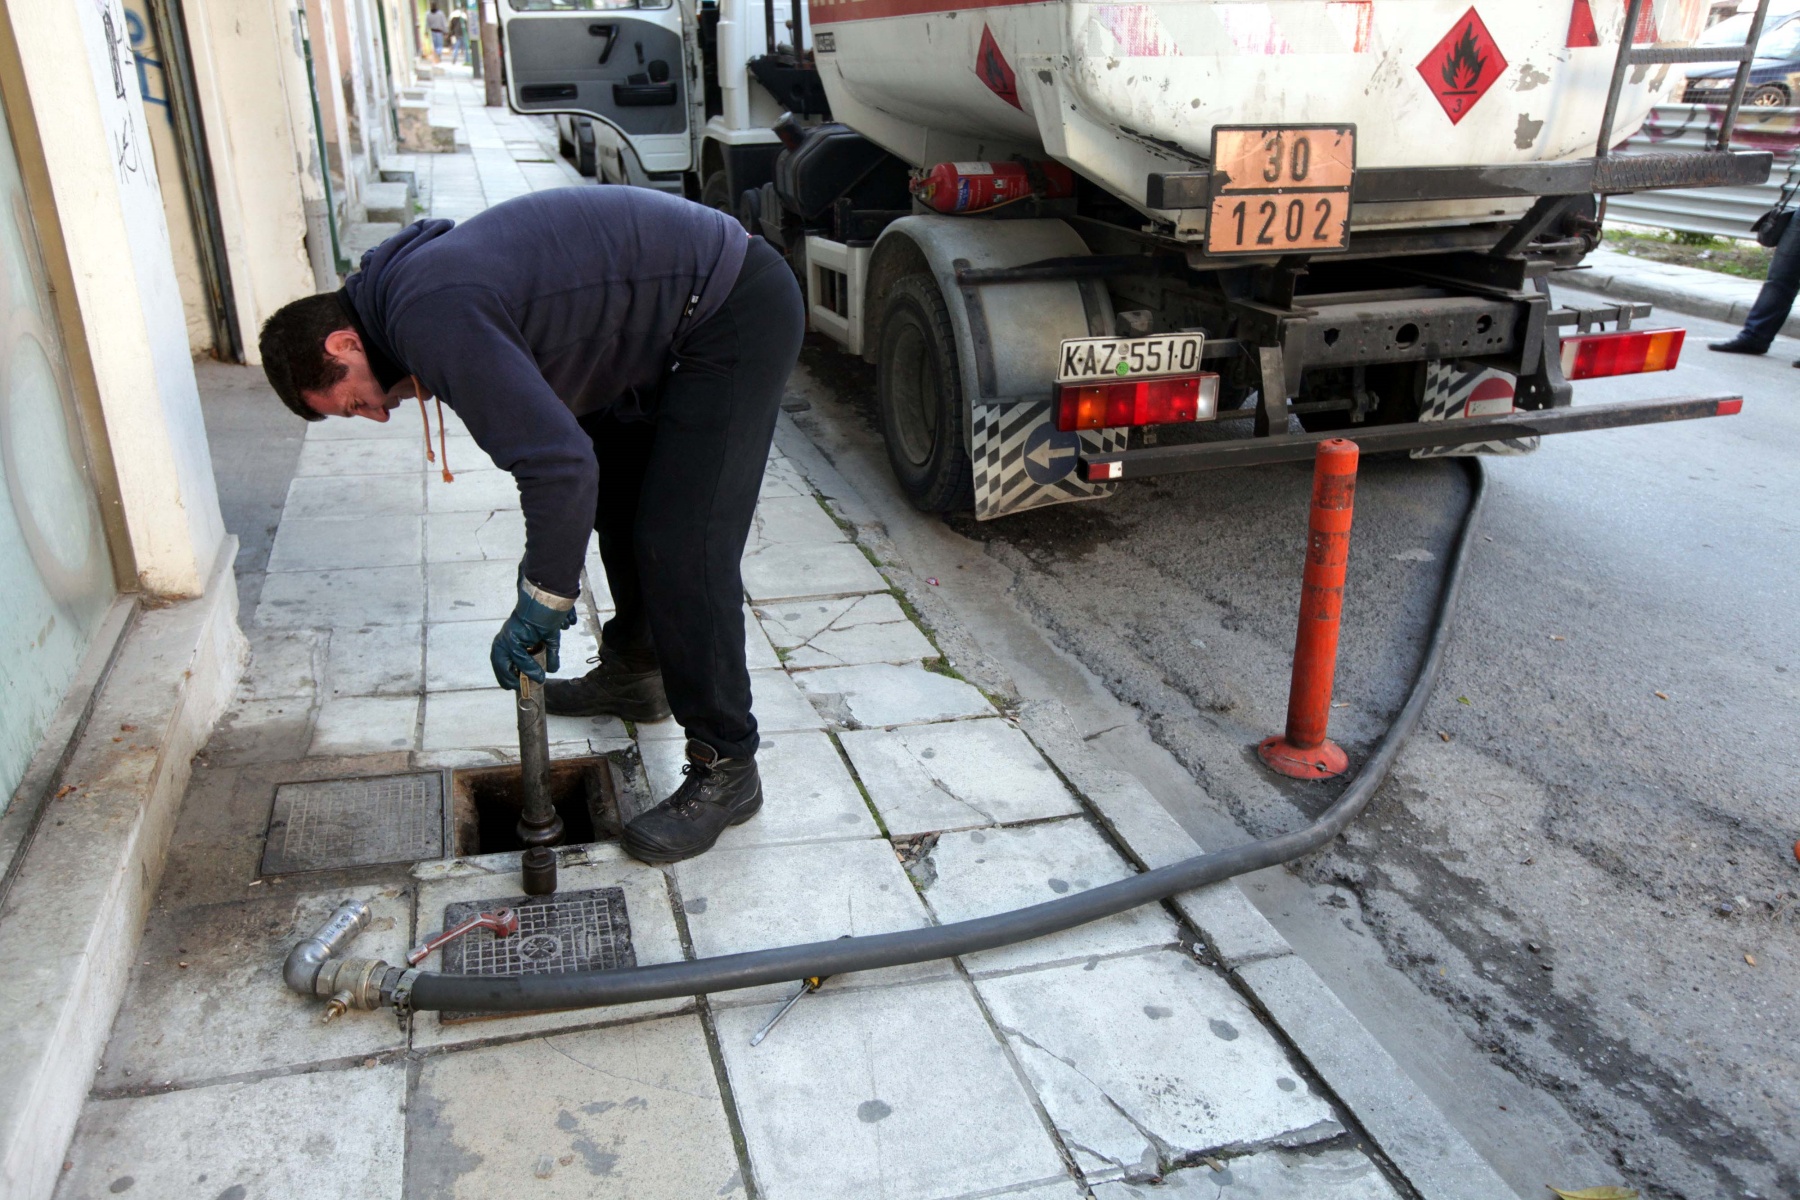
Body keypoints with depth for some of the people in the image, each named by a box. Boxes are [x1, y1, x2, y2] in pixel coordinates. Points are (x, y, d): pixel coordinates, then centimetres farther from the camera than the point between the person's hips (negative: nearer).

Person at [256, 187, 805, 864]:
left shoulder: (432, 320, -22)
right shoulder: (411, 283, 10)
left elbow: (560, 463, -28)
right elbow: (548, 427, 16)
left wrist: (543, 600, -15)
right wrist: (548, 580, 15)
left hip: (737, 313, -11)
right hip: (674, 311, 11)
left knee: (682, 547, -12)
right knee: (617, 490, 23)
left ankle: (726, 770, 0)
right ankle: (633, 674, 40)